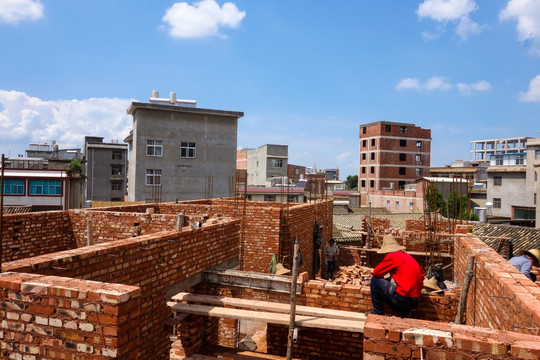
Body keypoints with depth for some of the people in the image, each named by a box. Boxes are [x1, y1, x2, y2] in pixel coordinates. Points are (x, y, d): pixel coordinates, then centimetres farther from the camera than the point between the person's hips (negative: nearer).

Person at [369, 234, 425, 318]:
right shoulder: (407, 255, 14)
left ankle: (378, 312, 11)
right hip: (414, 300, 8)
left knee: (375, 281, 4)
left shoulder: (391, 256, -8)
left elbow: (376, 272, 0)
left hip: (403, 297, -8)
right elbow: (422, 273, 24)